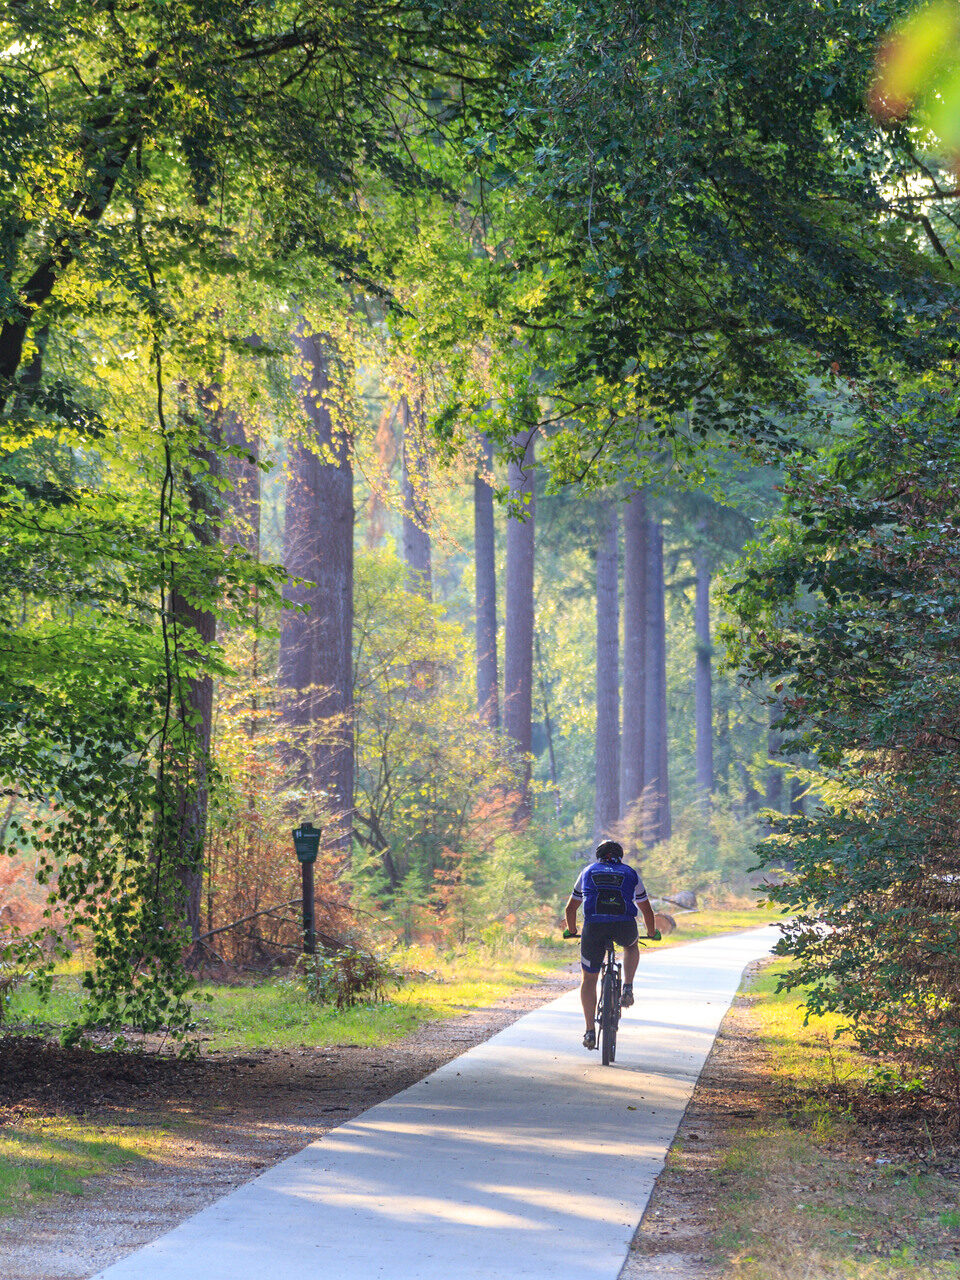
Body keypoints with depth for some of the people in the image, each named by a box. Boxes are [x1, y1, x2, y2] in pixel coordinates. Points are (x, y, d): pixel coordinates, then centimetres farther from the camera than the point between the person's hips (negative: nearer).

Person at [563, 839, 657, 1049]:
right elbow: (646, 910, 31)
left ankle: (590, 1031, 8)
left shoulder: (588, 872, 26)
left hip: (594, 927, 0)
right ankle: (627, 989, 17)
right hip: (625, 926, 0)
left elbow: (570, 909, 33)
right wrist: (652, 933, 48)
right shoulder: (630, 874, 24)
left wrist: (572, 931, 51)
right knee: (631, 945, 37)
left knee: (589, 979, 15)